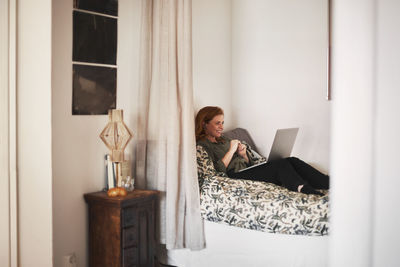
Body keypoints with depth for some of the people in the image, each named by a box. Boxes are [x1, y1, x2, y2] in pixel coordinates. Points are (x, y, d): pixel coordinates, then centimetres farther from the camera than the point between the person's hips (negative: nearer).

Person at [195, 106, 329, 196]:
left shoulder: (223, 139, 26)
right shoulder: (202, 145, 2)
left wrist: (243, 154, 2)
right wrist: (231, 151, -11)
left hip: (248, 169, 8)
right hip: (236, 176, -8)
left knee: (292, 161, -14)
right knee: (281, 165, -28)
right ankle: (312, 193, -43)